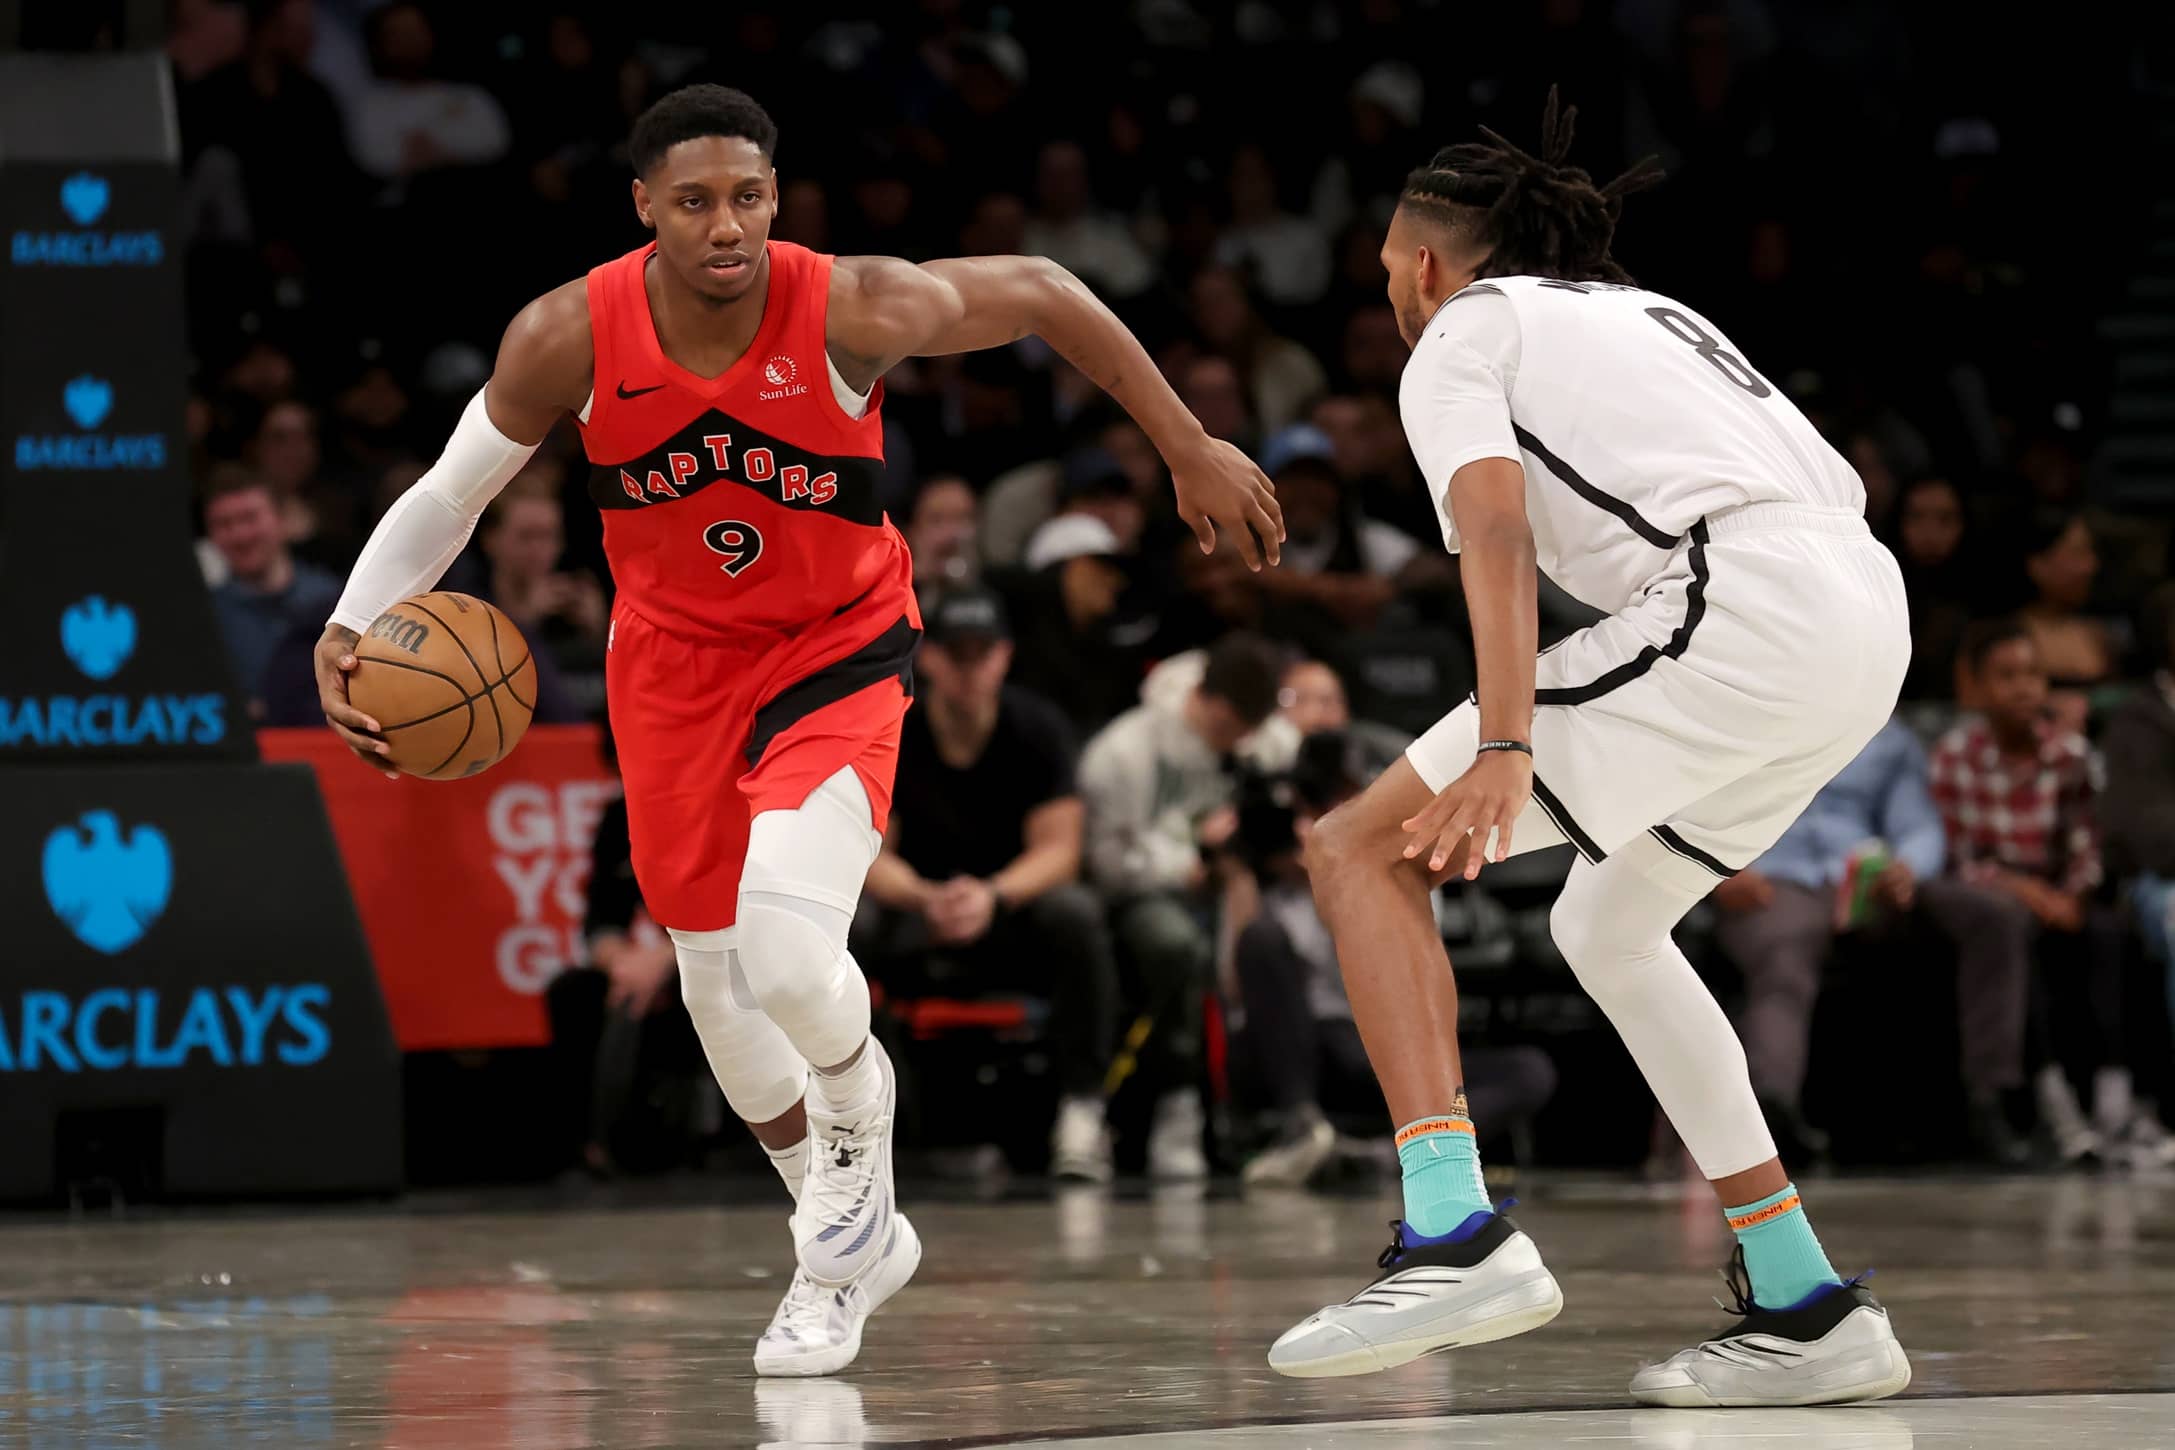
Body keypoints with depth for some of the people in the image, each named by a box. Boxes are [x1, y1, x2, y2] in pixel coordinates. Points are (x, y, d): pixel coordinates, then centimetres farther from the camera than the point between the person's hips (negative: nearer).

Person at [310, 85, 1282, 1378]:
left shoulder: (853, 312, -26)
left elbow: (1044, 294, -9)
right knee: (718, 985, 12)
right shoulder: (570, 337, -20)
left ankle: (858, 1151, 9)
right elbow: (449, 496, -5)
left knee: (787, 952, -25)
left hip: (837, 651, -3)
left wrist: (1191, 449, -4)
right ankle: (857, 1241, 37)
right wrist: (351, 633, -20)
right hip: (673, 663, 3)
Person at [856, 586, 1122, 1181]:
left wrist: (991, 897, -33)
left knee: (1075, 912, -35)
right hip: (916, 914, 0)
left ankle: (1081, 1107, -27)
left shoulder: (1037, 727, -7)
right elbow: (870, 858, -10)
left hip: (1012, 909, 0)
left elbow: (1057, 850, -12)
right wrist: (925, 899, -33)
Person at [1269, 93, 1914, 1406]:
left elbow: (1497, 528, -8)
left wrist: (1505, 746, -20)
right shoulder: (1644, 310, 34)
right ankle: (1810, 1313, 21)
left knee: (1365, 850, -4)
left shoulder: (1456, 338, 12)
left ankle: (1455, 1234, -23)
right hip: (1870, 614, 8)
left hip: (1741, 606, -8)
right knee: (1607, 931, 26)